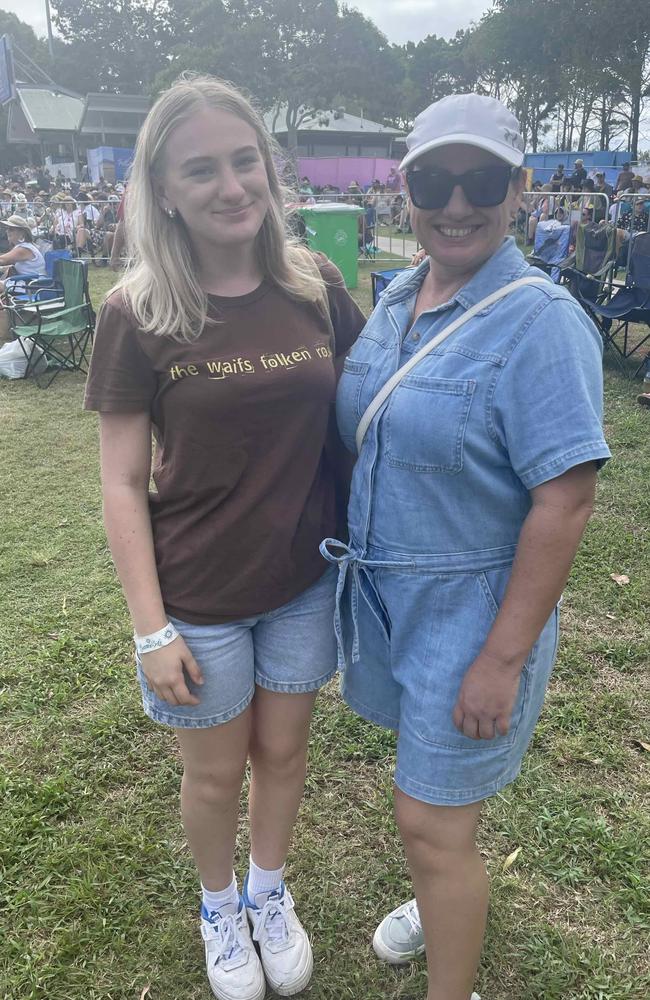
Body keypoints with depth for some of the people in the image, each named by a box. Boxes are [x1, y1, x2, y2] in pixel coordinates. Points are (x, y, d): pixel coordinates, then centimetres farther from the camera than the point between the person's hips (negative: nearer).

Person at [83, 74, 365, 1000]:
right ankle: (219, 906, 50)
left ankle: (270, 890, 51)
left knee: (283, 750, 21)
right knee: (215, 772, 18)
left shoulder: (315, 287, -5)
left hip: (305, 581, 3)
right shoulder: (138, 314, -13)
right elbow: (122, 484, -10)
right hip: (200, 596, -2)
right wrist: (152, 629, -11)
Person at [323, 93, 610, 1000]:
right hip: (387, 593, 7)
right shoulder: (396, 301, 3)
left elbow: (565, 502, -22)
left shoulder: (540, 322, -19)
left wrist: (503, 660, -20)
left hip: (471, 611, -7)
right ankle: (448, 899, 55)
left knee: (432, 823, 6)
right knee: (429, 789, 26)